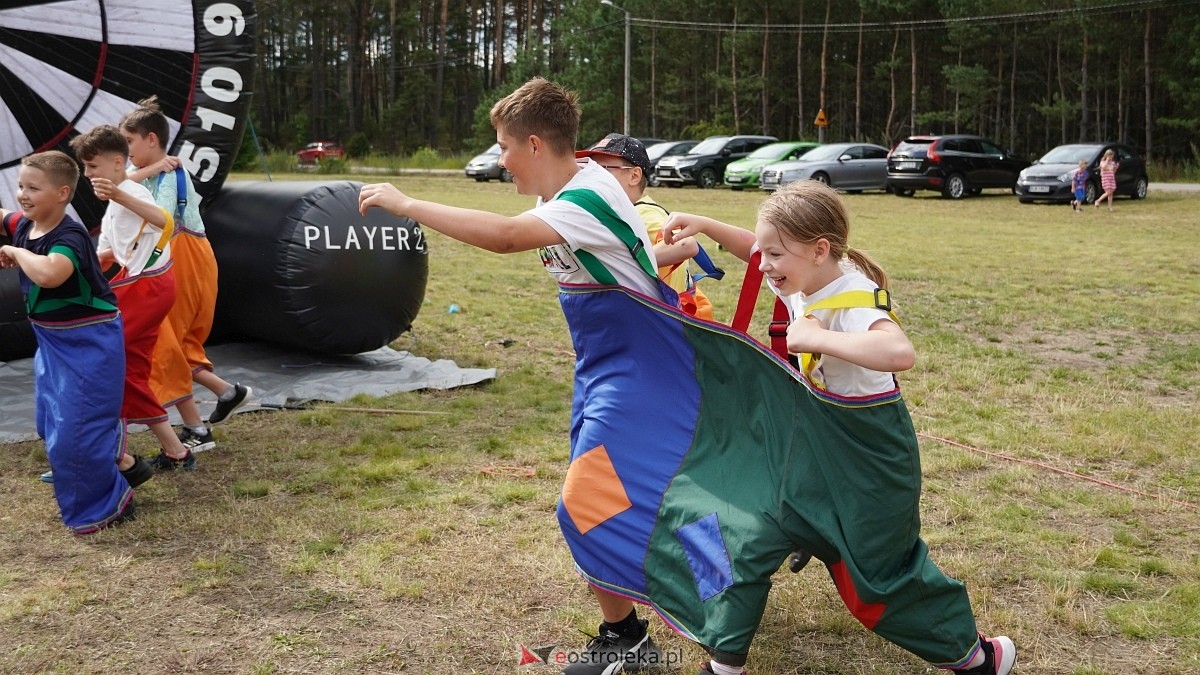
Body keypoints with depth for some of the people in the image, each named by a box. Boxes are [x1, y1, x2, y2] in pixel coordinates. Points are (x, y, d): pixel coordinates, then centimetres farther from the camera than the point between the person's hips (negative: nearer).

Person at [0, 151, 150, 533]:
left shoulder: (70, 237, -27)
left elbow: (48, 273, -48)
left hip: (88, 344, -10)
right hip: (53, 341, 10)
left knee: (75, 428, -5)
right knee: (53, 422, 20)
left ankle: (110, 506, 15)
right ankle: (124, 465, 38)